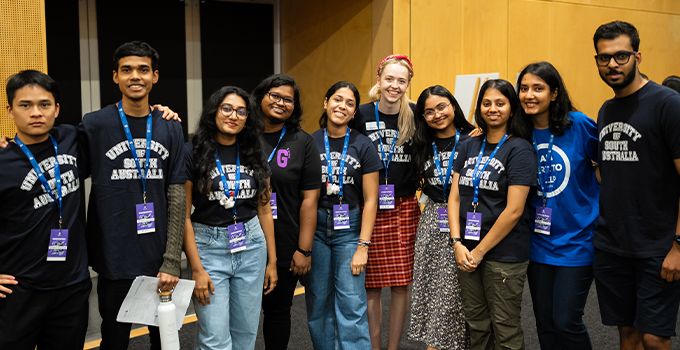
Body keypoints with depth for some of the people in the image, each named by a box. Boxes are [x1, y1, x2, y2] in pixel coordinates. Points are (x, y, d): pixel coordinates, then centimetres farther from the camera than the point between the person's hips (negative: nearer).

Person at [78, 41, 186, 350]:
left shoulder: (170, 130, 3)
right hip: (114, 262, -2)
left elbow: (177, 198, 0)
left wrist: (172, 261, -5)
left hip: (160, 262, 3)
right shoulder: (93, 126, -5)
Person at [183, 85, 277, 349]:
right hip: (209, 246, -4)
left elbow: (264, 211, 11)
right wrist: (197, 268, -12)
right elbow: (183, 216, -8)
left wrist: (272, 260, 9)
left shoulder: (254, 155, 7)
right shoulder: (193, 153, -6)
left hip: (251, 245, 4)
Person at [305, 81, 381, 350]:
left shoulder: (363, 146, -2)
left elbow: (370, 200, -3)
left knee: (351, 304, -4)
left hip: (349, 228, -1)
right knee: (318, 302, 7)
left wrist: (363, 246, -8)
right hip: (315, 227, 2)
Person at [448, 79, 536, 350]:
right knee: (476, 325, 15)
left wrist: (480, 251, -12)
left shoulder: (520, 150, -9)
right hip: (467, 252, 5)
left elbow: (514, 210, -15)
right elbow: (455, 196, 8)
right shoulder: (469, 147, 10)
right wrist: (458, 243, -4)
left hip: (504, 254, -5)